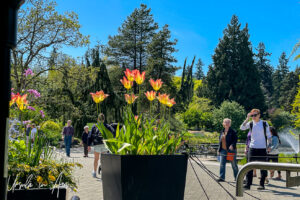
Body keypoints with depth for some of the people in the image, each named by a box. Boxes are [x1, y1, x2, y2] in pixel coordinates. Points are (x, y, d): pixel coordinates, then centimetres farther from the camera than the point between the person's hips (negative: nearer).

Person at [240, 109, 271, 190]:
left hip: (262, 148, -1)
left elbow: (268, 135, 7)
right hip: (252, 148, 1)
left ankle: (262, 184, 12)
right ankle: (248, 184, -2)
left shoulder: (264, 124, 2)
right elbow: (242, 128, -12)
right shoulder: (250, 124, 4)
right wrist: (247, 119, -17)